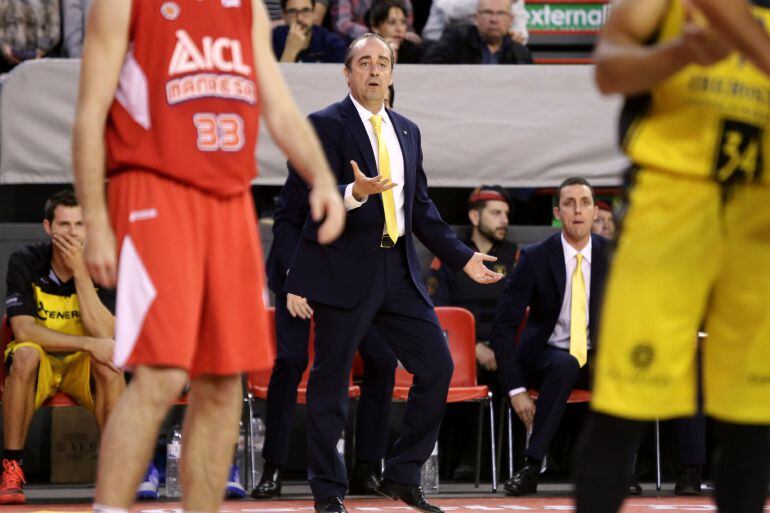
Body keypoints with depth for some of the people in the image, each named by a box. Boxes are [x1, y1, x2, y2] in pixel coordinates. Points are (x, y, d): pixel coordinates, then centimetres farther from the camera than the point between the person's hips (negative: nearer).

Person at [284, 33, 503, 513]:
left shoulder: (408, 131, 16)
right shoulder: (325, 125, -4)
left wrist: (462, 256, 15)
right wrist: (355, 193, -33)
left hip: (399, 270, 6)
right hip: (346, 270, -6)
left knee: (437, 366, 2)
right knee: (332, 380, -1)